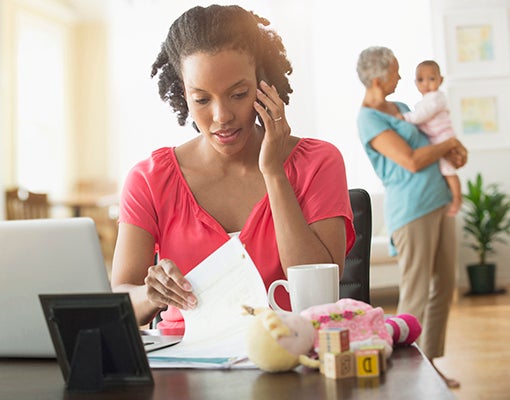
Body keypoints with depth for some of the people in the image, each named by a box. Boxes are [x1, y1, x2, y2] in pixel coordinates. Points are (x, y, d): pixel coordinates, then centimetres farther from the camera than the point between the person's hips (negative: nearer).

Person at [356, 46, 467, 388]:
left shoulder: (400, 107, 17)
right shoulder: (369, 119, -11)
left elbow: (431, 142, 26)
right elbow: (412, 161, -18)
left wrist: (452, 153, 4)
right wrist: (450, 143, -4)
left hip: (440, 203, 9)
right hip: (412, 210, -9)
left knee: (445, 288, 12)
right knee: (416, 297, -5)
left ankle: (431, 364, 23)